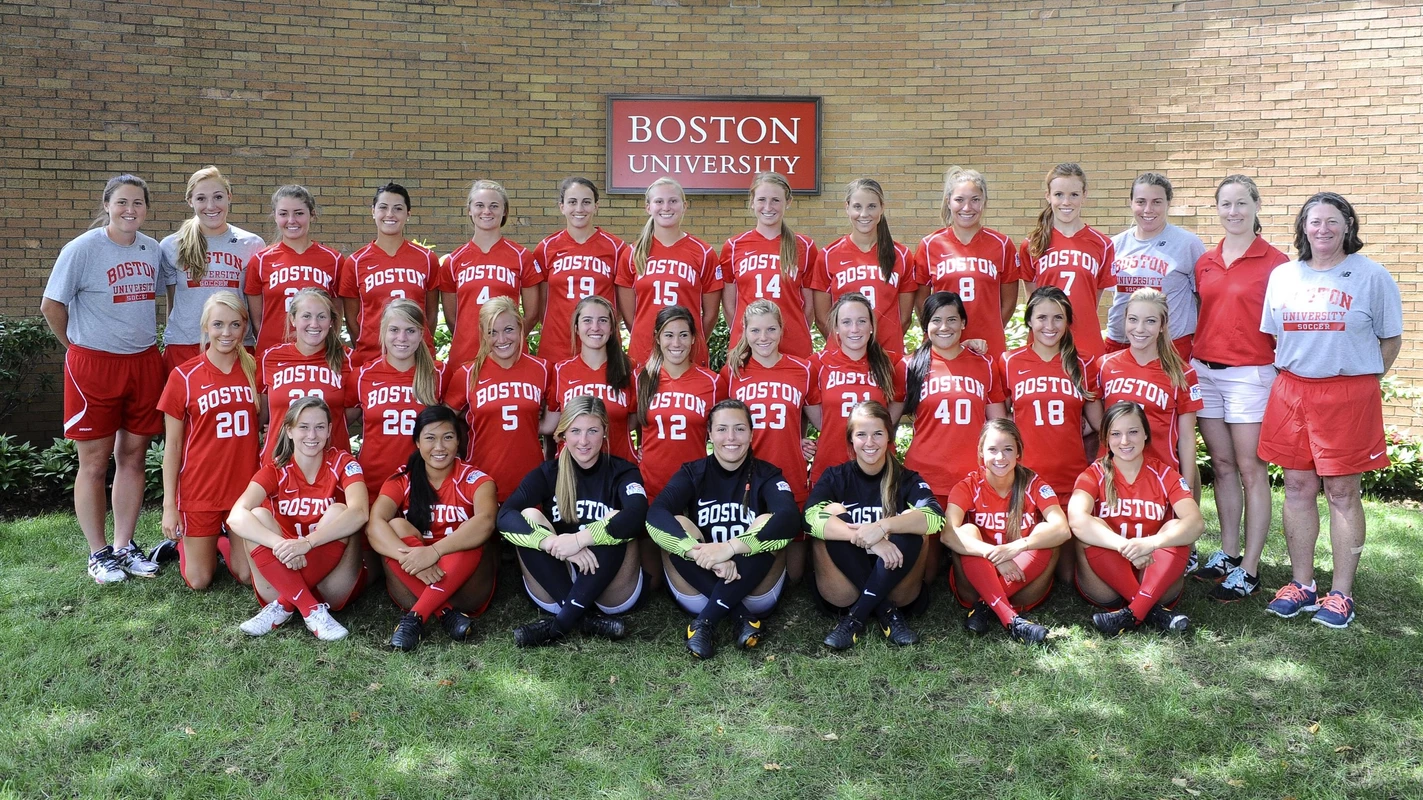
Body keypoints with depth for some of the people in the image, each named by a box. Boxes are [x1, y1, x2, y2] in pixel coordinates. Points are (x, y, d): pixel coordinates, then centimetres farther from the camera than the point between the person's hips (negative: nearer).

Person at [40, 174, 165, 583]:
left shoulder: (152, 249, 6)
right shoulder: (82, 249, -9)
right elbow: (52, 306, -4)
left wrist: (147, 338, 12)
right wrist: (78, 345, 4)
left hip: (144, 362, 5)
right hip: (94, 365, -4)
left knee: (133, 457, 10)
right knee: (94, 463, 3)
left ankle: (124, 545, 22)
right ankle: (98, 553, 14)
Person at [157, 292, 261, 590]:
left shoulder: (254, 370, 1)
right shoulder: (184, 376, -6)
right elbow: (172, 445, -3)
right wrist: (169, 505, -5)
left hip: (246, 487, 2)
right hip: (199, 490, -2)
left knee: (249, 575, 2)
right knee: (199, 581, 6)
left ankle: (223, 541, 33)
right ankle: (183, 541, 37)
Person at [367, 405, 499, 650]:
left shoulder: (475, 480, -4)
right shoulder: (401, 481, 2)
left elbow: (485, 522, -27)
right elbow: (374, 524, -18)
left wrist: (434, 551, -41)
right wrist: (411, 558, -36)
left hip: (466, 588, -2)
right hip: (412, 589, 2)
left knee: (474, 538, -28)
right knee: (396, 526, -21)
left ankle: (415, 617, -33)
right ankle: (448, 614, -30)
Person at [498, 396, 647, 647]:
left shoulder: (621, 472, -2)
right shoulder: (547, 473, 2)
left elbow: (637, 515, -25)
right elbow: (505, 515, -17)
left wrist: (580, 539, -36)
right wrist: (556, 544, -33)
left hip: (610, 594, -1)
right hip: (555, 591, 2)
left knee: (615, 522, -25)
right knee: (529, 516, -18)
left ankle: (560, 623, -27)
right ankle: (585, 618, -27)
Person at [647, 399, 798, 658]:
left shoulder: (766, 475, -2)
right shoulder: (692, 473, 0)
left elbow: (790, 517, -25)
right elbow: (655, 514, -20)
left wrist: (730, 547, -38)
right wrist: (704, 554, -37)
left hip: (755, 590, -1)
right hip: (698, 592, 1)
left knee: (768, 524, -25)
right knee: (676, 525, -21)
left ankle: (705, 621, -25)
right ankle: (743, 618, -24)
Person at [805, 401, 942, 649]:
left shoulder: (907, 479, 2)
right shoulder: (835, 477, 1)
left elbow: (935, 518, -21)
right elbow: (811, 516, -22)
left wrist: (883, 527, -36)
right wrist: (868, 539, -35)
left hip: (895, 589, 0)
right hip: (842, 590, 0)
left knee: (912, 520, -23)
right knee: (833, 512, -20)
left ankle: (856, 617, -23)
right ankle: (886, 612, -20)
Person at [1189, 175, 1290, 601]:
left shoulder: (1275, 262, -5)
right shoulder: (1205, 263, 10)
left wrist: (1283, 371, -10)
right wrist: (1190, 358, 11)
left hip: (1250, 373, -5)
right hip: (1205, 370, 5)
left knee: (1250, 470, -1)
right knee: (1222, 465, 11)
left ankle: (1249, 570, 3)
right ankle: (1228, 553, 21)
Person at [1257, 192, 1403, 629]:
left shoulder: (1371, 275, 0)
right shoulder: (1282, 275, 10)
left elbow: (1391, 338, 4)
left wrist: (1361, 380, -1)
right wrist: (1288, 373, 9)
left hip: (1348, 393, -4)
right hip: (1291, 391, 4)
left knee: (1342, 492, 1)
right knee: (1297, 487, 7)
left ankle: (1341, 594, 9)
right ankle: (1301, 585, 18)